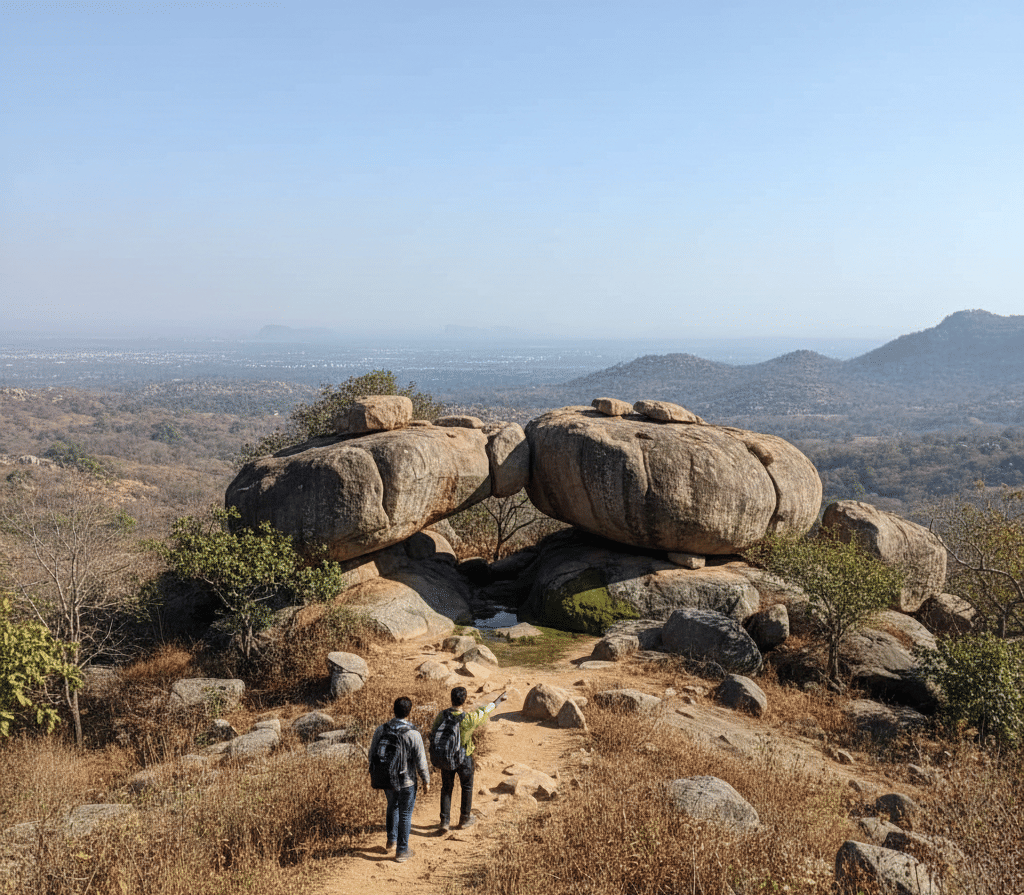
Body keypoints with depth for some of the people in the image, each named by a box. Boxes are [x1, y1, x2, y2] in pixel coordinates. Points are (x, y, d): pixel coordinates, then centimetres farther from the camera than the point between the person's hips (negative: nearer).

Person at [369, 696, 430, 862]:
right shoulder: (413, 735, -23)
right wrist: (426, 781, -1)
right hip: (406, 781, -4)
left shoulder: (381, 730, -11)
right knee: (405, 814, 13)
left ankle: (391, 841, 42)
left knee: (392, 806, 29)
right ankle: (402, 851, 24)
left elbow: (372, 754, 0)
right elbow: (421, 762, -16)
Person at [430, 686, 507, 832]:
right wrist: (498, 701, 13)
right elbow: (485, 710, -5)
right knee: (467, 788, 19)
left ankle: (445, 821, 17)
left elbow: (432, 736, -5)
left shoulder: (442, 716, -15)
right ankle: (464, 819, 32)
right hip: (464, 759, -3)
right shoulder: (469, 718, -23)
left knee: (446, 788, 18)